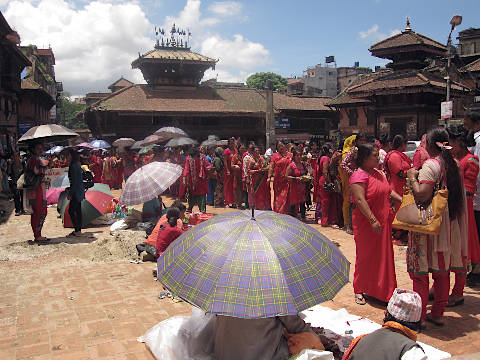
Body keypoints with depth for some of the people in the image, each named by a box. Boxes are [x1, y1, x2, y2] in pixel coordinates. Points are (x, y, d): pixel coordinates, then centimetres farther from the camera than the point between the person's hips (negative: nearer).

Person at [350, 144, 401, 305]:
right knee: (365, 255, 2)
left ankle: (379, 288, 27)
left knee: (382, 255, 13)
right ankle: (359, 291, 16)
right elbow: (360, 200, -23)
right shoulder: (359, 175, -15)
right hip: (366, 223, -8)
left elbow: (388, 191, 20)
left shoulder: (378, 173, 12)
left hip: (383, 222, 8)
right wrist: (372, 220, -27)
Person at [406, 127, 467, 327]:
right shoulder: (453, 164, 8)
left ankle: (420, 316, 8)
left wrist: (412, 177, -9)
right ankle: (438, 313, 24)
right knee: (442, 271, 14)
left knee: (421, 272, 2)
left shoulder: (430, 165, -16)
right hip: (449, 226, 8)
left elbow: (422, 195, -26)